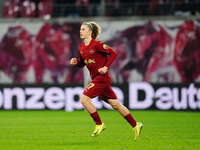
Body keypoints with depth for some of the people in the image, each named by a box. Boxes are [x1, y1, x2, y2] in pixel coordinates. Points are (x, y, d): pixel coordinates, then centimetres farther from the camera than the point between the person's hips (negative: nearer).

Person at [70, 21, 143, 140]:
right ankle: (135, 125, 18)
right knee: (115, 104, 11)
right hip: (95, 78, 8)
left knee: (84, 99, -14)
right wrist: (76, 61, -1)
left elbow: (113, 53, -12)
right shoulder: (81, 47, 10)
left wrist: (106, 67, -18)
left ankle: (99, 124, -2)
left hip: (102, 77, -8)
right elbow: (82, 63, 21)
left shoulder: (96, 44, -14)